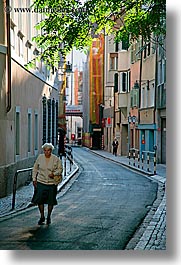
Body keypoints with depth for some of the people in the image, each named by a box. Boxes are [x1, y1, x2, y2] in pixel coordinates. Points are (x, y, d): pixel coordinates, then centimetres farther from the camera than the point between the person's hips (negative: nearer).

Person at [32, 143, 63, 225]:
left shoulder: (56, 159, -5)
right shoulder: (40, 157, 0)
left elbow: (60, 169, 2)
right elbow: (35, 168, 10)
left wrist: (54, 174, -17)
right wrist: (34, 179, 5)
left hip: (52, 183, -1)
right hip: (41, 182, 1)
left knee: (51, 201, 7)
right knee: (39, 199, -3)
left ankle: (49, 217, 26)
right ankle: (42, 217, 15)